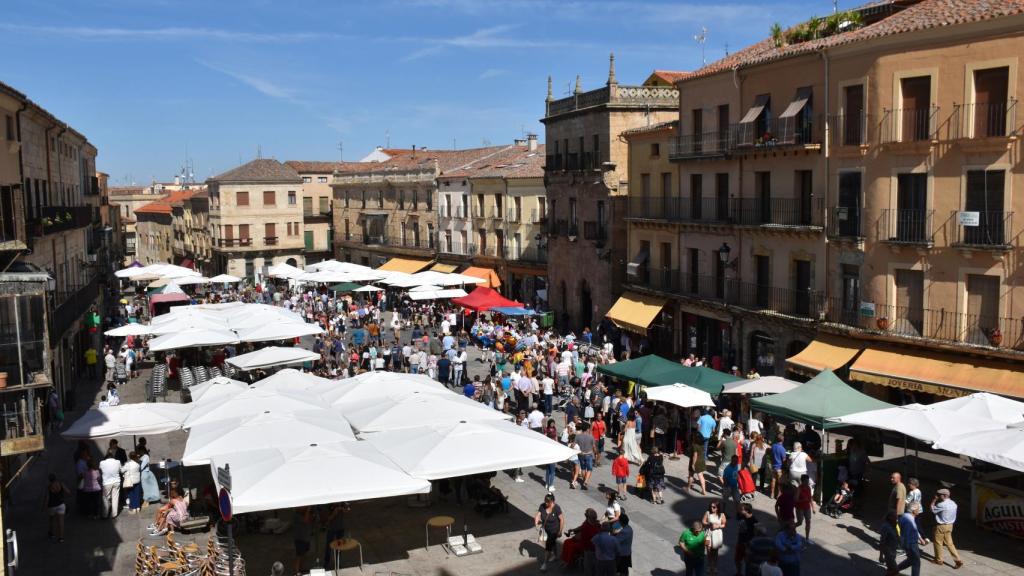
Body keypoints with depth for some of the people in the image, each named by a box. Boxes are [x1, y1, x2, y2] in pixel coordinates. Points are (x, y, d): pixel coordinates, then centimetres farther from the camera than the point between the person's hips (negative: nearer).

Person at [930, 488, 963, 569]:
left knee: (938, 542, 10)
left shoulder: (942, 505, -23)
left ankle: (938, 560, 21)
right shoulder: (953, 504, 2)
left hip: (941, 526, -8)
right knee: (949, 543, 12)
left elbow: (933, 510, -10)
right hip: (950, 525, 8)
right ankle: (958, 560, 6)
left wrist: (934, 500, -3)